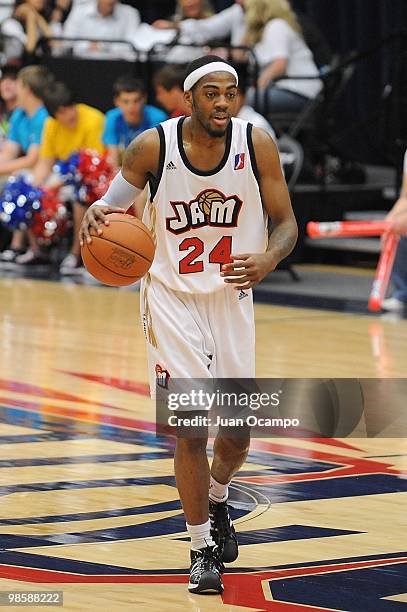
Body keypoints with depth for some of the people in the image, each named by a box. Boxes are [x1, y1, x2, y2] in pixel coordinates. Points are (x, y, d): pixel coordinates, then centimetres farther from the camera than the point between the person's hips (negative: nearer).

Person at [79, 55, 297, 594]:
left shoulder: (256, 144, -10)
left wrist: (268, 259, -26)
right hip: (172, 300, -2)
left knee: (239, 429, 6)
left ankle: (217, 498, 40)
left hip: (231, 297, 2)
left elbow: (286, 223, -4)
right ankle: (202, 548, 9)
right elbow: (113, 201, 0)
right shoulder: (153, 146, -14)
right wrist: (95, 214, -25)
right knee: (191, 427, -8)